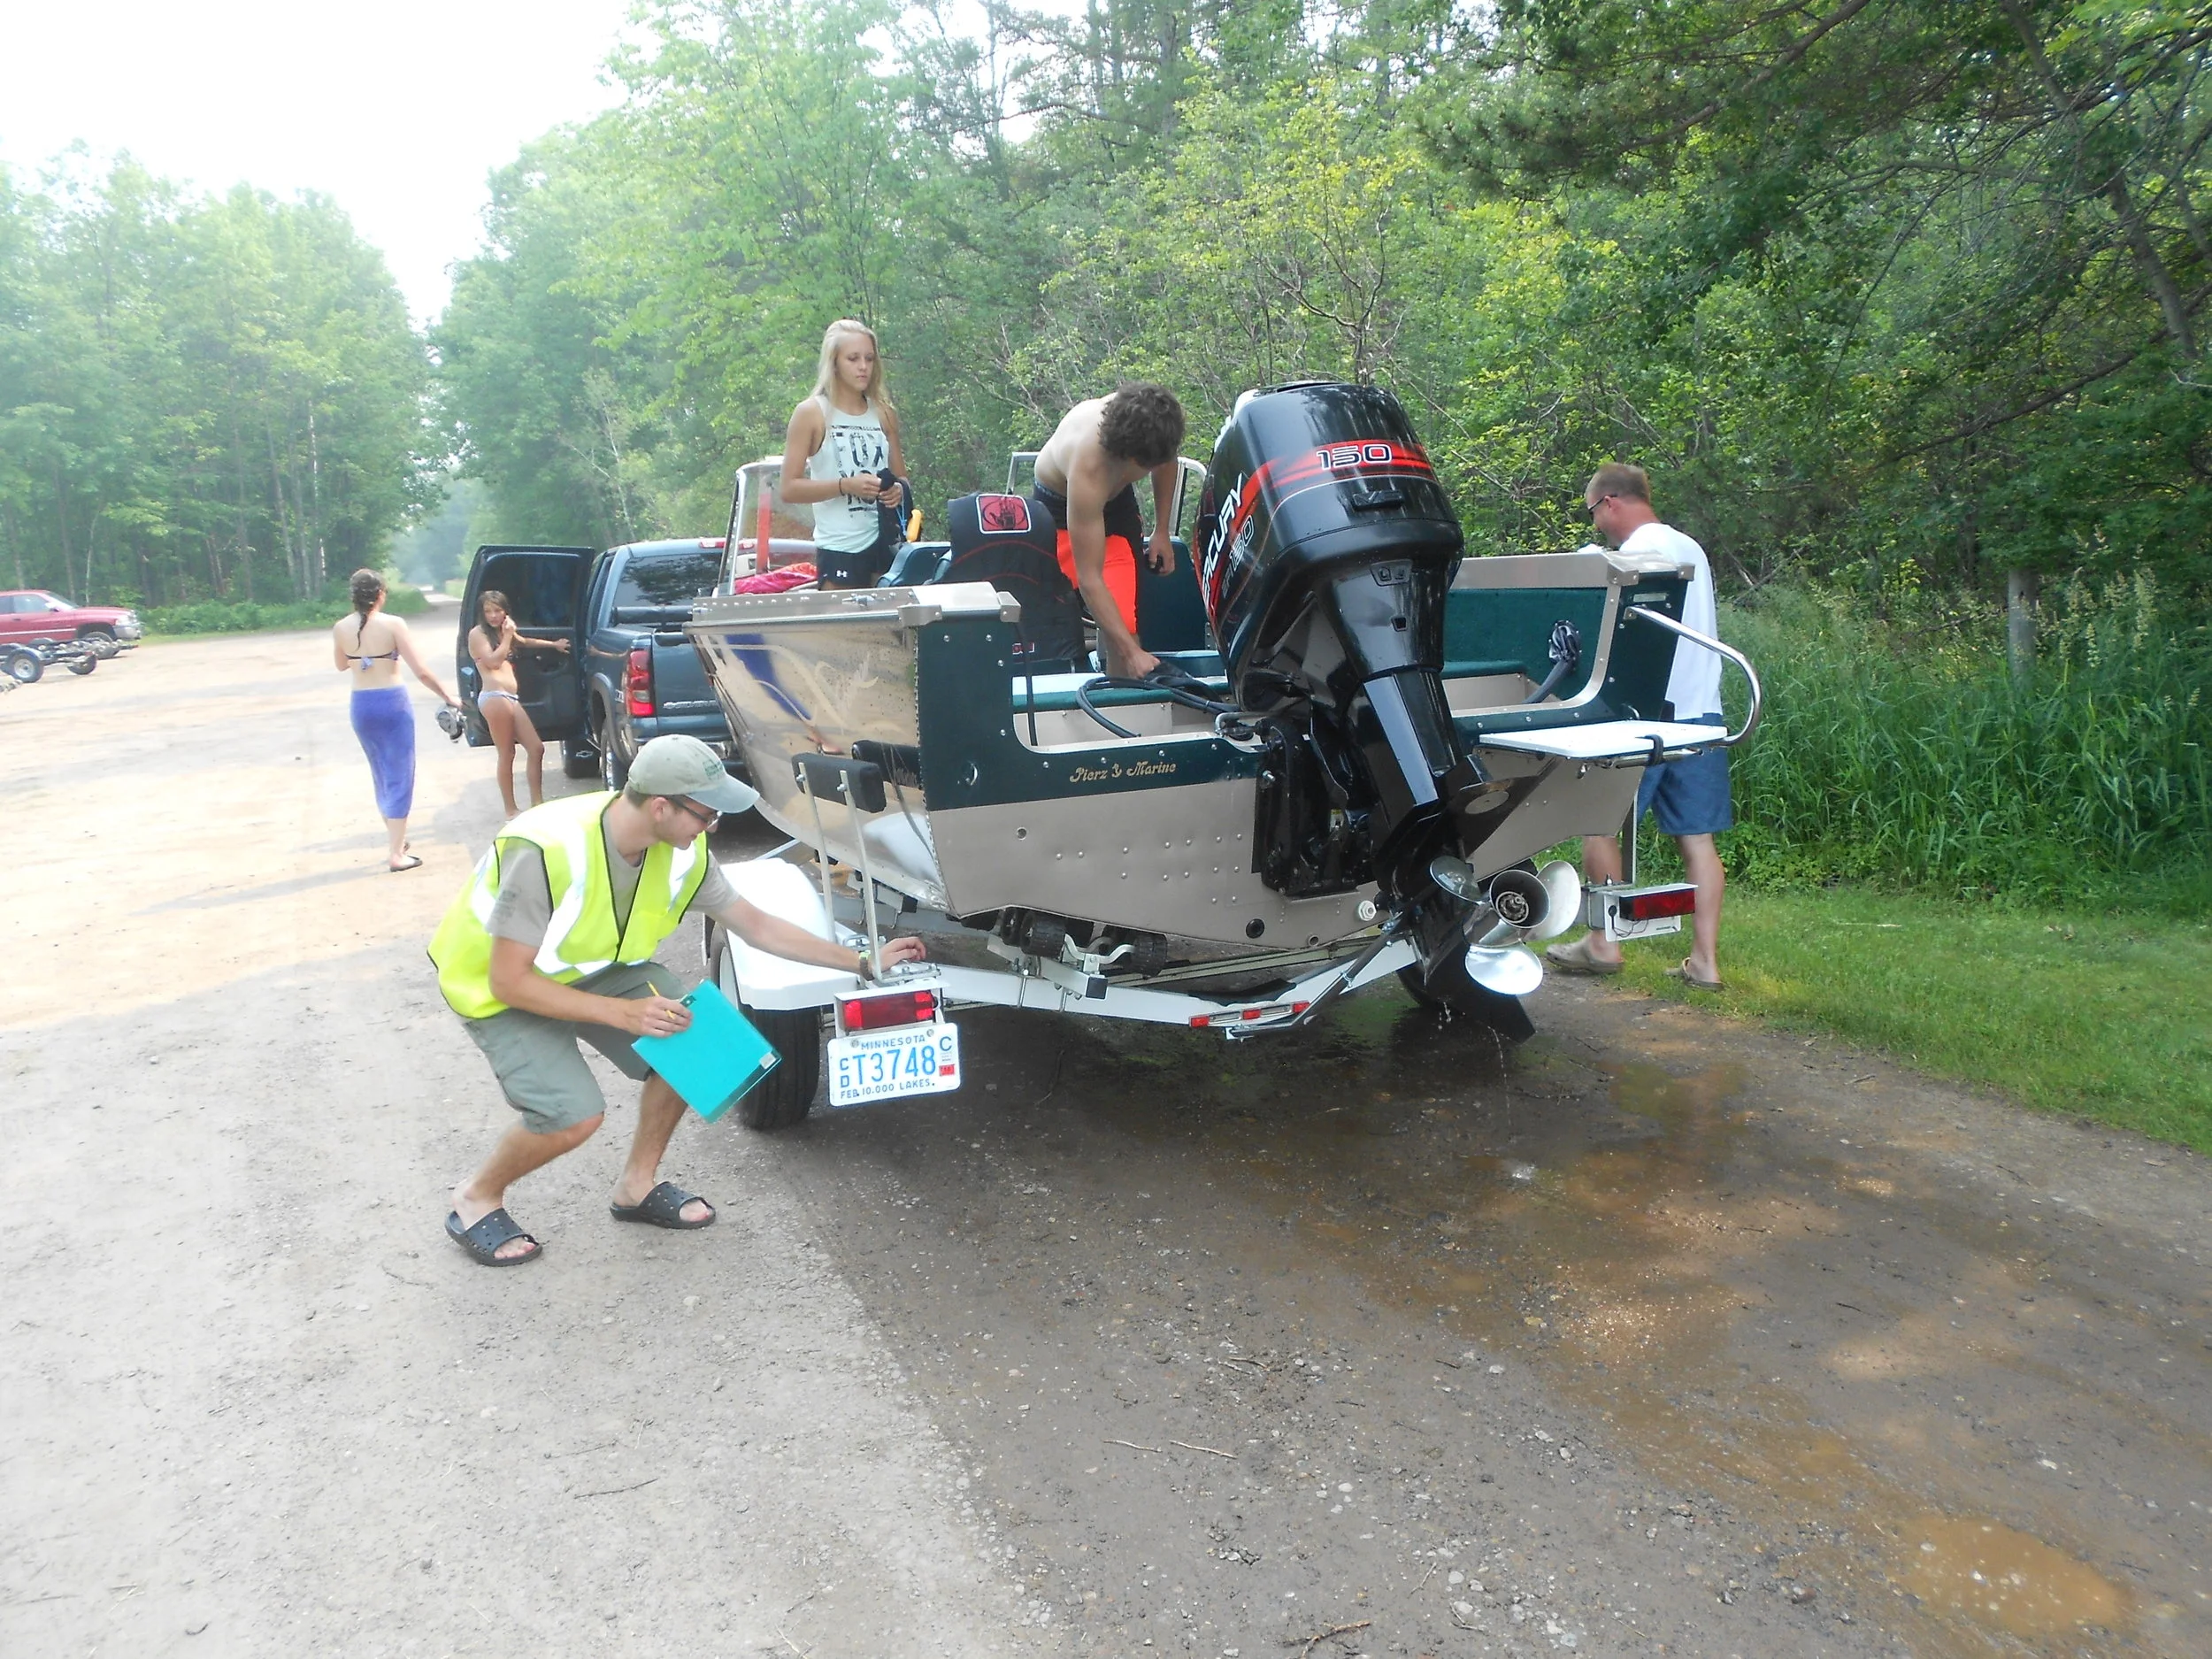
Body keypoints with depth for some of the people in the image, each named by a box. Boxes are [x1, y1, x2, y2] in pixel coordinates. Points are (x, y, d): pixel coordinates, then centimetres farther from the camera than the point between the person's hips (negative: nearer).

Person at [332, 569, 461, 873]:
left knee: (381, 774, 21)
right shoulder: (393, 624, -12)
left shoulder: (340, 628, 0)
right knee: (399, 775, 1)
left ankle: (394, 837, 37)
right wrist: (447, 698, -4)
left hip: (361, 705, 5)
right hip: (393, 703, -4)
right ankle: (396, 853, -3)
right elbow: (421, 672, -14)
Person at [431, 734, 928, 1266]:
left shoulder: (682, 852, -16)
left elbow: (757, 927, -3)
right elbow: (509, 982, -29)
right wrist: (622, 1012, -33)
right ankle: (477, 1199, 7)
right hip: (496, 987, -6)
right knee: (574, 1114, -23)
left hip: (597, 966, 6)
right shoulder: (547, 852, -36)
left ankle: (638, 1186, 10)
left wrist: (864, 962, -3)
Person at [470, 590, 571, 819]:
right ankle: (511, 809, -2)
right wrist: (507, 636, -4)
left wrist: (553, 644, 51)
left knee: (536, 748, 4)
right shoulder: (478, 633, 1)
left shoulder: (504, 632, 24)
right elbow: (493, 661, -11)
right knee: (507, 754, -7)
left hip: (511, 698, 9)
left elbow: (525, 642, 44)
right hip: (494, 698, -8)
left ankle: (537, 803, 9)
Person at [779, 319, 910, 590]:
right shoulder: (811, 413, -1)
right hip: (840, 549, -4)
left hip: (885, 542, 4)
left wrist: (898, 490, -2)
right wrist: (845, 485, -18)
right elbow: (788, 488, -6)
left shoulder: (884, 413, 12)